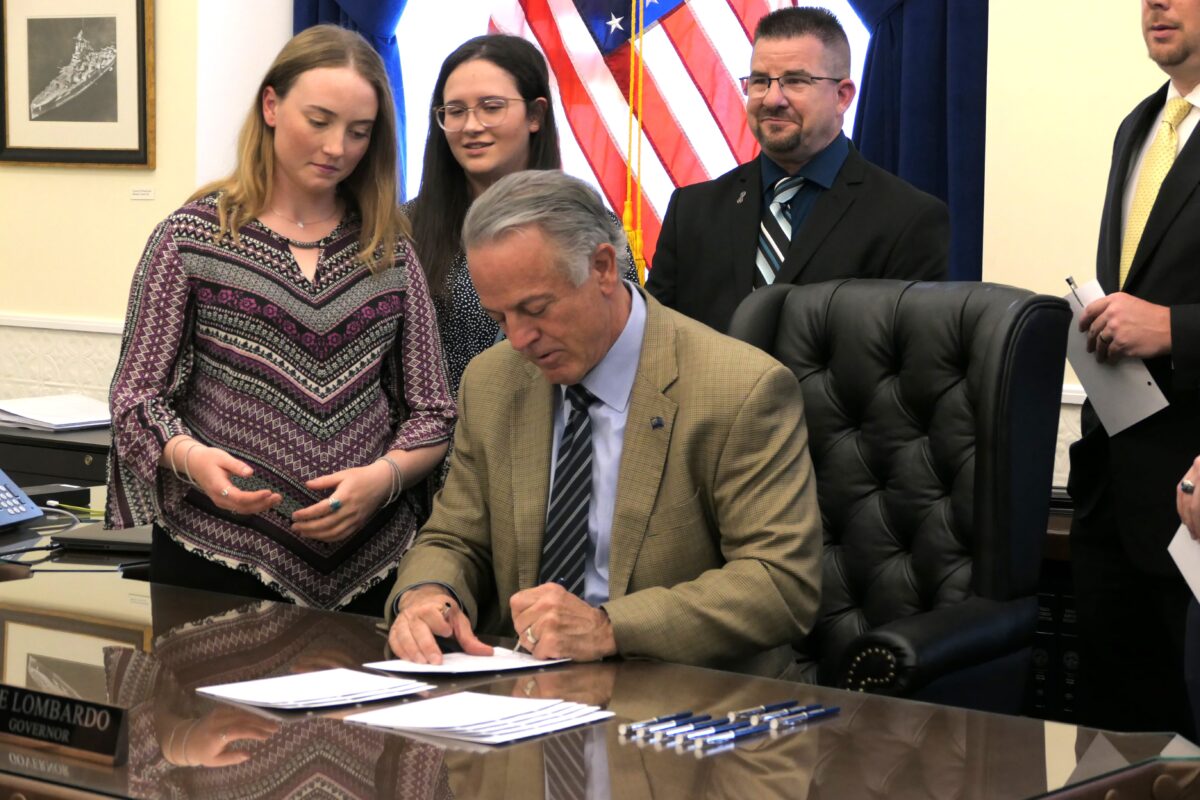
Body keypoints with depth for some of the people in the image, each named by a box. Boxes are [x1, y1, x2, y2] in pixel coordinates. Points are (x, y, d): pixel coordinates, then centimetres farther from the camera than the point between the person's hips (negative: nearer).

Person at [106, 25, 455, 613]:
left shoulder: (389, 250, 8)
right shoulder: (191, 238, 0)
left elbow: (431, 413, 8)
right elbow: (136, 397, 0)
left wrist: (383, 476, -11)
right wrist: (189, 456, -20)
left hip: (372, 561, 3)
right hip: (219, 556, -2)